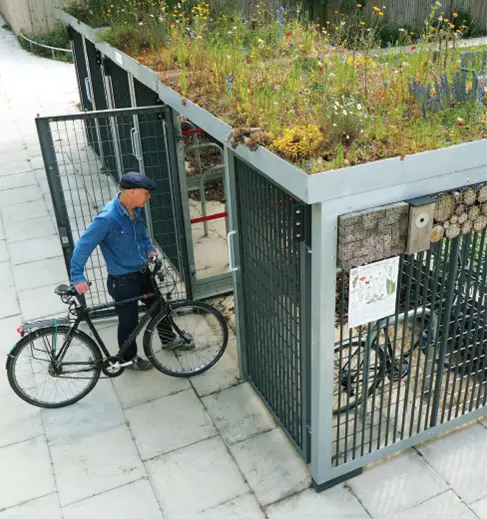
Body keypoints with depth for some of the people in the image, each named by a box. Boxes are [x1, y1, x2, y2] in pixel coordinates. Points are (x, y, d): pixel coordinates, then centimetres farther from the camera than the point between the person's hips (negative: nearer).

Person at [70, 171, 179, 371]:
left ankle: (168, 339, 49)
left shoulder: (136, 210, -4)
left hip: (142, 272, 8)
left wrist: (149, 249, 1)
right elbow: (84, 245, -25)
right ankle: (130, 358, 35)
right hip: (123, 280, -7)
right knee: (129, 322, 11)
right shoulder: (107, 218, -29)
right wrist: (77, 277, -29)